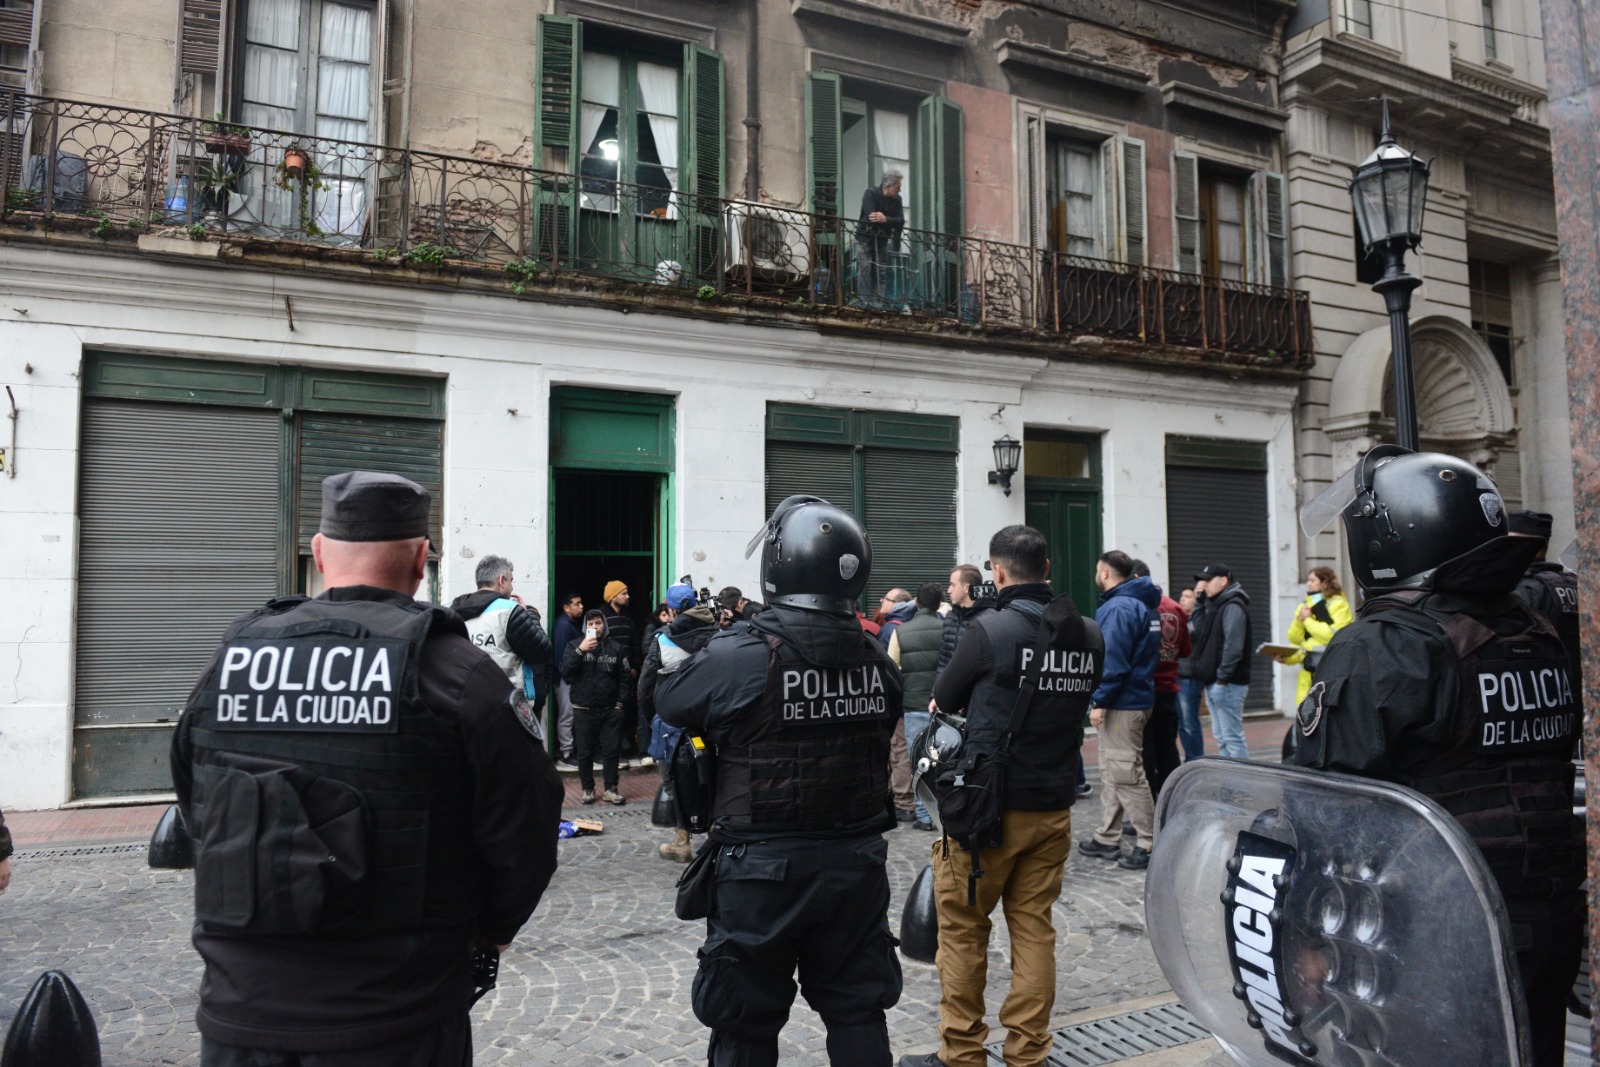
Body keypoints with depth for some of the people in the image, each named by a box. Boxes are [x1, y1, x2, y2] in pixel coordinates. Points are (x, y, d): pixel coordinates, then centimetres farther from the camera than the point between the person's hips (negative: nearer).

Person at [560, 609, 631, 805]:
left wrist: (620, 702, -2)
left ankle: (611, 789, 11)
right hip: (583, 709, 0)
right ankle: (587, 789, 16)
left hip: (610, 709, 0)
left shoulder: (616, 647, 4)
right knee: (584, 752, 6)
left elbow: (624, 677, 5)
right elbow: (564, 671, -11)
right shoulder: (575, 646, 3)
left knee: (611, 750, 2)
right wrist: (580, 650, -20)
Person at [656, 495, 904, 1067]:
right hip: (857, 865, 4)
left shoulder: (737, 656, -19)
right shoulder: (876, 658, -5)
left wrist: (686, 654, 14)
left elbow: (667, 700, -3)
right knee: (858, 1012, 20)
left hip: (763, 870, -4)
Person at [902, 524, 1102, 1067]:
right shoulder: (1088, 634, 3)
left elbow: (941, 705, -2)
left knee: (962, 928, 8)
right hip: (1054, 804, 5)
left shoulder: (989, 630, -14)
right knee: (1034, 927, 12)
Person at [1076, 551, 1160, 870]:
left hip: (1121, 704, -11)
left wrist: (1099, 701, -19)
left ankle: (1148, 844, 0)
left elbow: (1113, 660, -23)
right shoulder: (1143, 605, 15)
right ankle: (1108, 838, 23)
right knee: (1111, 772, 16)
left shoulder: (1118, 608, -17)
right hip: (1137, 697, 11)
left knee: (1126, 775, -6)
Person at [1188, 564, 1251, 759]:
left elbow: (1233, 646, -20)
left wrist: (1222, 680, -22)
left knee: (1232, 737, -8)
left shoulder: (1233, 607, -12)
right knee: (1220, 736, 14)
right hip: (1213, 683, 10)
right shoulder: (1215, 605, 18)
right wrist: (1198, 601, 14)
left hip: (1228, 684, -10)